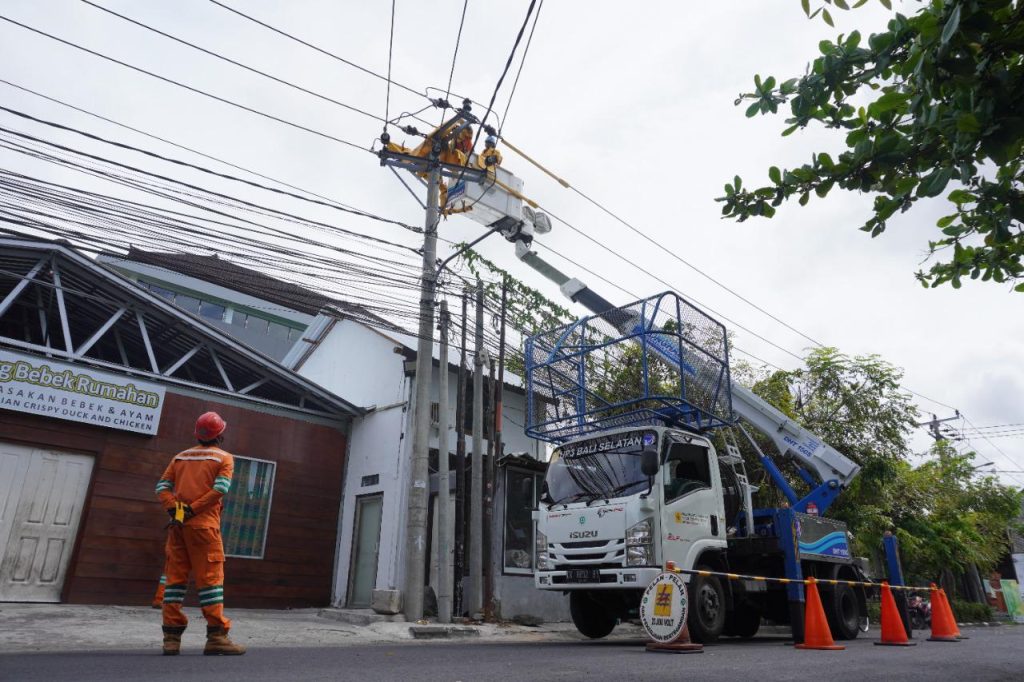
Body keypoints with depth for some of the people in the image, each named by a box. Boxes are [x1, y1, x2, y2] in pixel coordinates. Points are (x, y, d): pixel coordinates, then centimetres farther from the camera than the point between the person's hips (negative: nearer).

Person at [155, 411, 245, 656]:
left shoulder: (180, 457, 17)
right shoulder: (224, 458, 2)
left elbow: (162, 486, 7)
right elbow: (220, 488, -13)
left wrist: (174, 509, -4)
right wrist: (193, 509, -12)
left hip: (178, 524, 5)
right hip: (204, 525, -5)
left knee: (175, 578, 9)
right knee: (210, 578, -3)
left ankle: (171, 637, 9)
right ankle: (216, 637, -4)